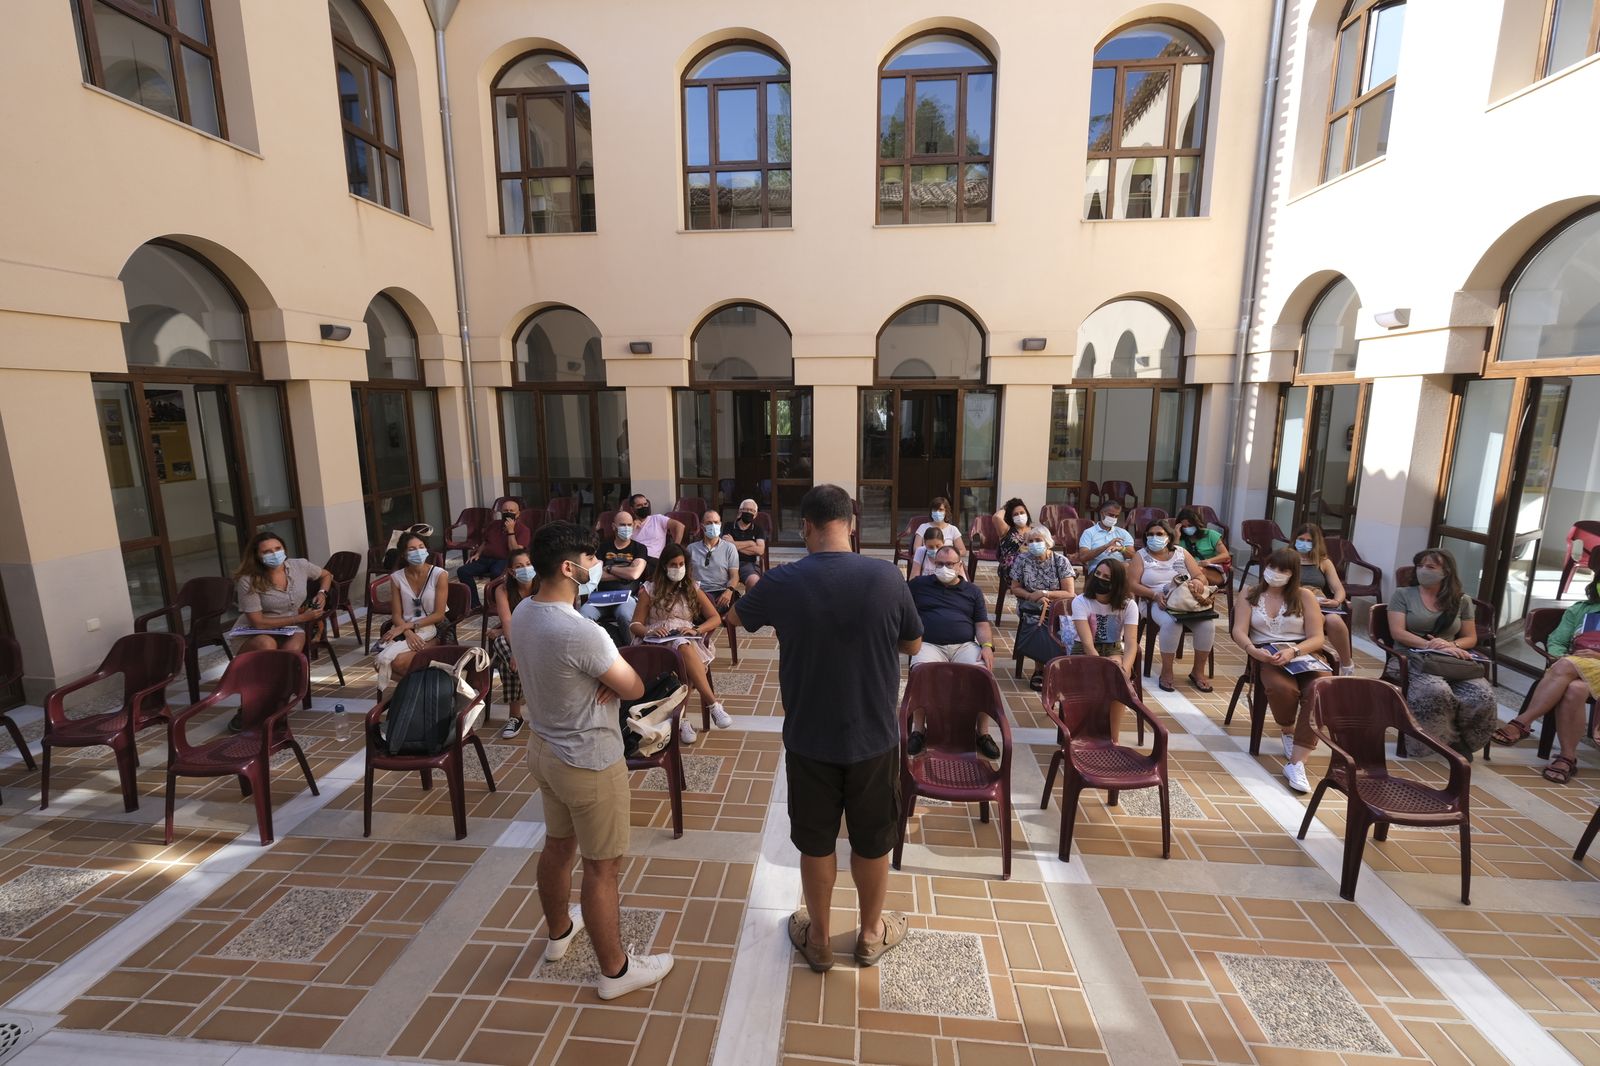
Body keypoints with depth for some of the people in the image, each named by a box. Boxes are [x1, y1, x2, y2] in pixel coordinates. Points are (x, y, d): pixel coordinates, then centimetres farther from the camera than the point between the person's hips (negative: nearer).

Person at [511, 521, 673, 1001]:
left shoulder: (522, 613, -5)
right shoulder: (581, 632, -32)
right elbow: (635, 688, -21)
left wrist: (604, 675, -11)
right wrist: (613, 678, -2)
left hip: (543, 748, 9)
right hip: (589, 762, -8)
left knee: (558, 844, 28)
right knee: (602, 868, 10)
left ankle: (558, 931, 51)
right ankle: (615, 969, 29)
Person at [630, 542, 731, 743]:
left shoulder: (693, 589, 16)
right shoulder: (649, 591, 13)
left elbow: (716, 619, 11)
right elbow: (635, 625, 9)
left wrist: (697, 630, -9)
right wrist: (649, 631, -14)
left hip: (687, 640, 1)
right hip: (657, 643, -1)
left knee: (683, 647, -40)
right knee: (684, 649, -39)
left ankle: (682, 718, -39)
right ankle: (714, 704, -38)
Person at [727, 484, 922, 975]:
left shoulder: (783, 582, -15)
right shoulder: (886, 576, -15)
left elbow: (735, 617, 7)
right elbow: (913, 646, 0)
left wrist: (753, 594, 26)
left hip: (809, 739, 0)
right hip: (875, 737, 1)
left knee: (816, 842, 20)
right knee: (872, 841, 21)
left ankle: (818, 939, 39)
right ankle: (871, 934, 42)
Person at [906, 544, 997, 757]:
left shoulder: (973, 591, 19)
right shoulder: (919, 584, 15)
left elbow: (982, 625, 14)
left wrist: (987, 646, -6)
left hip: (965, 646, 2)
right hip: (930, 645, -1)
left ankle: (984, 733, -12)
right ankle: (917, 731, -21)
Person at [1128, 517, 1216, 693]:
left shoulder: (1181, 552, 14)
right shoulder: (1140, 556, 5)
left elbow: (1201, 578, 10)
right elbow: (1133, 585, -5)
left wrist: (1197, 582, -16)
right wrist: (1156, 595, -21)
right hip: (1156, 603, -3)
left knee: (1208, 624, -25)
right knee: (1172, 624, -35)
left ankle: (1198, 671, -6)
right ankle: (1166, 672, -19)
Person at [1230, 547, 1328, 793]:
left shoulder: (1304, 596, 9)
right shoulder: (1251, 595, 11)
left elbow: (1317, 639, 1)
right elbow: (1239, 632, -1)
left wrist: (1293, 651, -20)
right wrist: (1253, 651, -23)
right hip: (1267, 657, -1)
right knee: (1282, 688, -35)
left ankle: (1296, 764, -28)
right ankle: (1289, 732, 2)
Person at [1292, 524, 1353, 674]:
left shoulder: (1324, 562, 24)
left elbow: (1339, 590, 14)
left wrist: (1336, 601, -9)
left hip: (1323, 605, 3)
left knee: (1335, 621, -34)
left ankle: (1347, 664, -13)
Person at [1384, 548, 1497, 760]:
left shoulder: (1462, 601, 16)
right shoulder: (1402, 595, 6)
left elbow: (1471, 638, 15)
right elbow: (1397, 633, -4)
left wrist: (1450, 645, -9)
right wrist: (1431, 645, -18)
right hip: (1412, 659, -3)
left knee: (1483, 696, -28)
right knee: (1436, 691, -37)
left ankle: (1463, 740, -2)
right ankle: (1449, 741, -10)